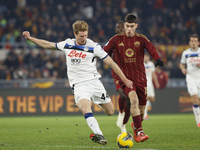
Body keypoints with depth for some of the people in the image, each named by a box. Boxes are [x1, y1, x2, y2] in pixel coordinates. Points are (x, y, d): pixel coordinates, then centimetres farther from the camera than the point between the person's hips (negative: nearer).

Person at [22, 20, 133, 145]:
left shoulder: (94, 47, -4)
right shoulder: (67, 44, 6)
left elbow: (111, 63, -1)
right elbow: (48, 45, 21)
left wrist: (125, 80, -3)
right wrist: (30, 38, 20)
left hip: (94, 81, 0)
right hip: (79, 84, 0)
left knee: (110, 111, 3)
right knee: (85, 109, -28)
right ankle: (99, 135, -34)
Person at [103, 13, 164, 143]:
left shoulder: (141, 39, 1)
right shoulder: (117, 39, 4)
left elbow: (151, 48, -14)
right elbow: (104, 51, 5)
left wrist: (157, 59, -33)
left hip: (140, 77, 2)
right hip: (125, 77, -2)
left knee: (141, 106, 7)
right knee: (134, 99, -25)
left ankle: (136, 125, 39)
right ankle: (139, 132, -21)